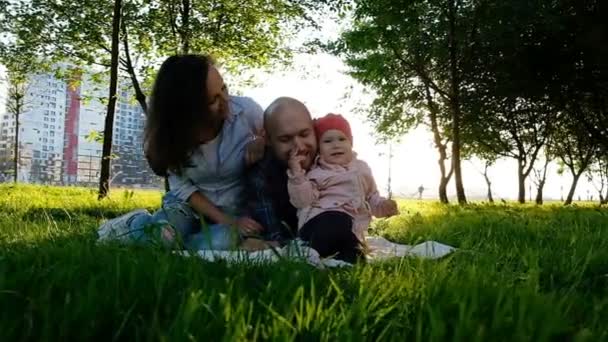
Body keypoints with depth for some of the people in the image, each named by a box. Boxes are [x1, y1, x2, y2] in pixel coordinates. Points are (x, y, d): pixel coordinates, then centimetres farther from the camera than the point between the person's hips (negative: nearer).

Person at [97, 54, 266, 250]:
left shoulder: (246, 110, -21)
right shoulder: (173, 131, -17)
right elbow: (182, 187, -9)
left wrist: (260, 143, -26)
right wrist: (225, 220, -20)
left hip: (236, 208, 0)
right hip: (192, 202, 0)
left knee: (220, 243, -33)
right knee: (165, 233, -31)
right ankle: (134, 224, 7)